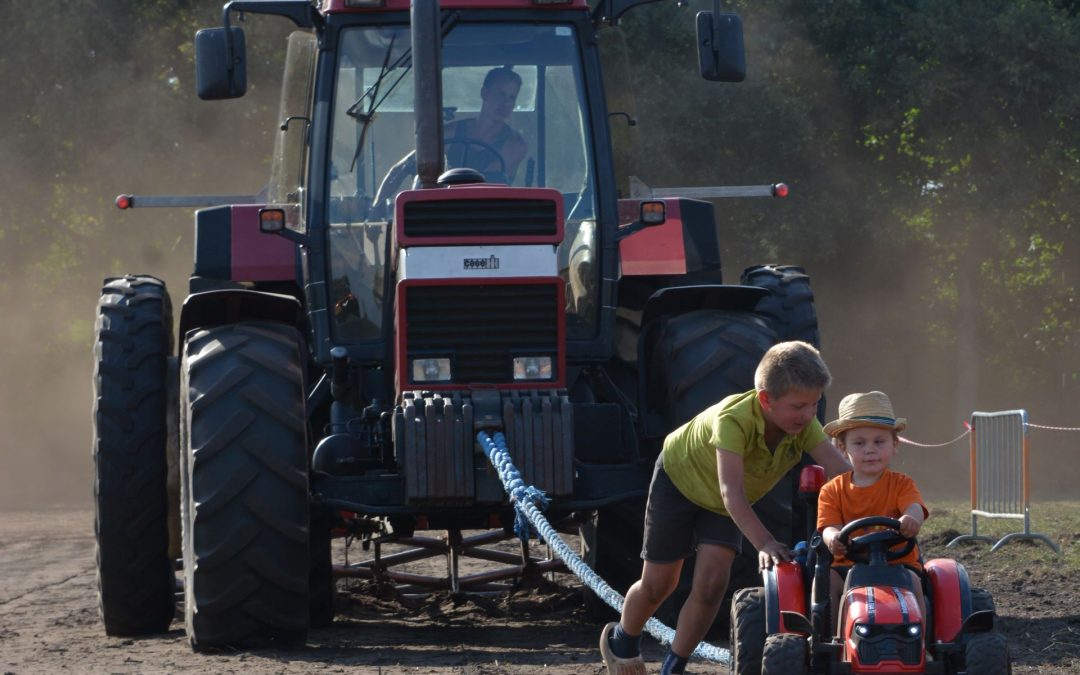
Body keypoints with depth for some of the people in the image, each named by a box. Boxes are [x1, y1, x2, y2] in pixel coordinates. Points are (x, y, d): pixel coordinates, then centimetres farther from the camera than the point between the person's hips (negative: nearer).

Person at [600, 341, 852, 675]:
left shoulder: (805, 427, -28)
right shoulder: (734, 419, -43)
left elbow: (843, 474, -35)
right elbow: (731, 491, -51)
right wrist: (764, 542, -62)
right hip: (679, 476, -4)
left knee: (711, 584, -12)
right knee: (658, 585, 7)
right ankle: (621, 641, 37)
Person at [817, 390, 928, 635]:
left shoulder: (901, 484, 6)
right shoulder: (833, 491, 10)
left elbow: (914, 508, -15)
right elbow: (828, 526, -4)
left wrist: (910, 519, -44)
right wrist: (833, 537, -33)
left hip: (897, 562, -1)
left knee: (912, 580, -31)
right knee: (826, 579, -27)